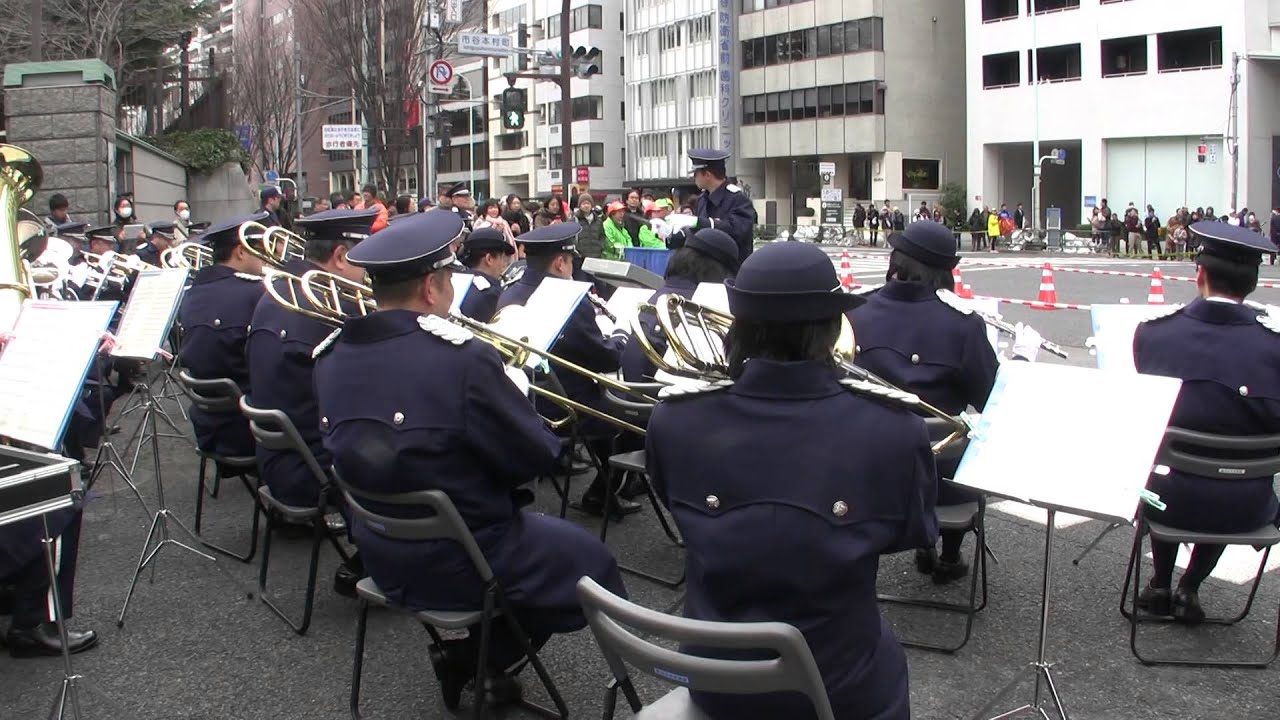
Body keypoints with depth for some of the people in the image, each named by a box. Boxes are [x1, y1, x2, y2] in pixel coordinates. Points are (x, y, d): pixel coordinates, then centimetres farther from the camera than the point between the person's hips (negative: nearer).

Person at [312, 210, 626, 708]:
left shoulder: (331, 356, -6)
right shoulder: (463, 359, -27)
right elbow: (537, 457, -17)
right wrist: (512, 393, 1)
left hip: (381, 558, 7)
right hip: (461, 563, -7)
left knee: (532, 529, 30)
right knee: (588, 559, 17)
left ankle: (468, 654, 20)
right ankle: (482, 661, 15)